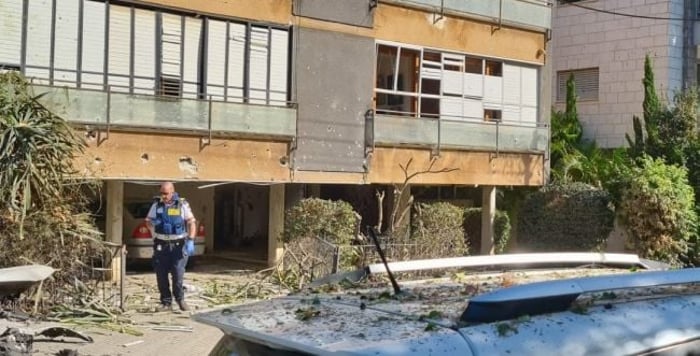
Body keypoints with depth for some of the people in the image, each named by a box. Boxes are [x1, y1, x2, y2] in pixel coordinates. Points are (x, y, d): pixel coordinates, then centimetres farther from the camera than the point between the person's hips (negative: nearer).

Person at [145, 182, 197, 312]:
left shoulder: (182, 205, -1)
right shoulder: (156, 205, 7)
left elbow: (192, 223, -4)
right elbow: (148, 220, 17)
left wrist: (191, 240, -15)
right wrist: (153, 223, -8)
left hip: (178, 245, -3)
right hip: (161, 246, 3)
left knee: (178, 274, -6)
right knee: (161, 275, 3)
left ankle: (180, 299, 16)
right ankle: (166, 302, 15)